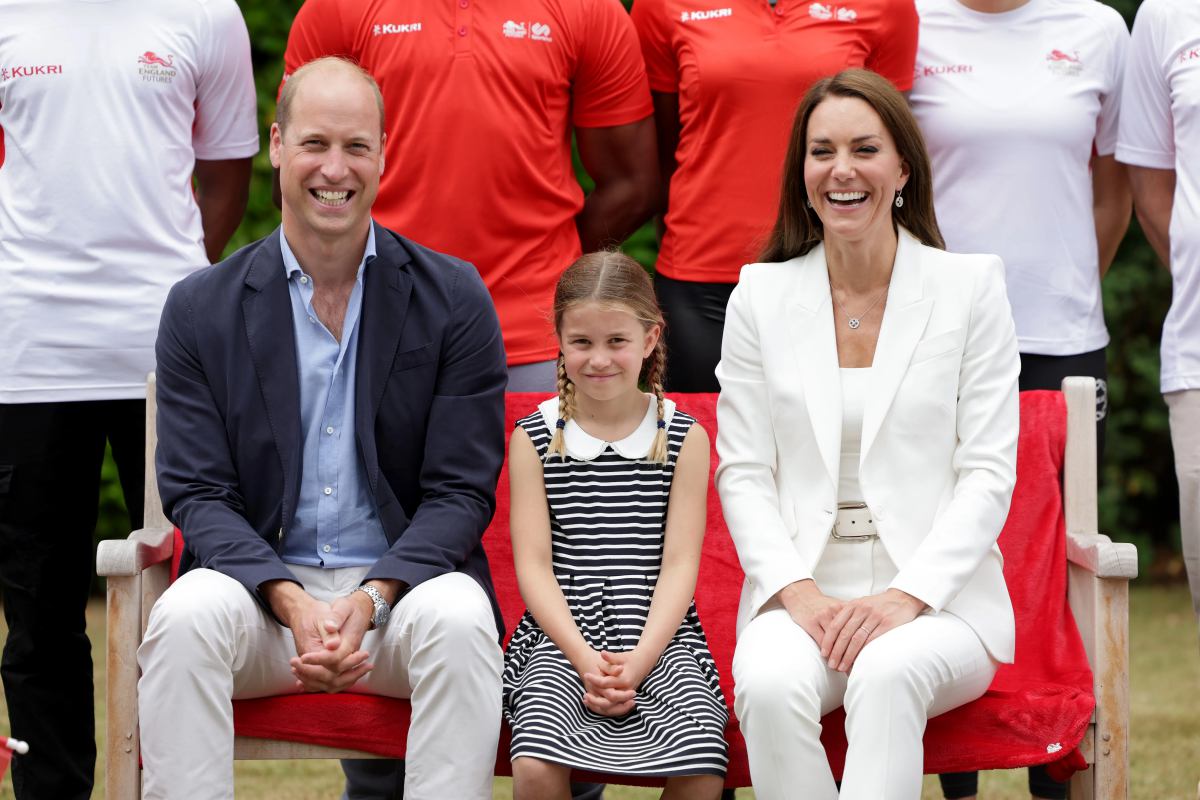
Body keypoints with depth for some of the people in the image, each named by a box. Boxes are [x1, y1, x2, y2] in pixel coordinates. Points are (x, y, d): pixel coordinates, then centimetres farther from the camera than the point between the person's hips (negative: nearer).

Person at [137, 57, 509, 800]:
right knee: (185, 618, -32)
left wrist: (370, 599, -18)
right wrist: (291, 602, -18)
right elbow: (198, 493, 0)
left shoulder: (454, 300, 2)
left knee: (460, 622, -34)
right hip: (262, 582, 1)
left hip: (404, 581, 0)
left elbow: (462, 492, -1)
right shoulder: (201, 309, 4)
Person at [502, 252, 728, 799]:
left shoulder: (684, 439, 8)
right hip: (561, 635, 0)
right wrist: (583, 659, -13)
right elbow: (534, 565, 2)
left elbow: (679, 564, 2)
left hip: (659, 634, 0)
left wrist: (639, 660, -13)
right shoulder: (535, 439, 7)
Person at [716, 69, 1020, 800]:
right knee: (770, 684, -34)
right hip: (802, 591, 1)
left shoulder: (972, 287, 6)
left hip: (940, 595, -1)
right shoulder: (761, 295, 11)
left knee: (887, 673, -37)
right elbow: (743, 473, 7)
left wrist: (909, 596, -13)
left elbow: (988, 473, 1)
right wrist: (796, 592, -10)